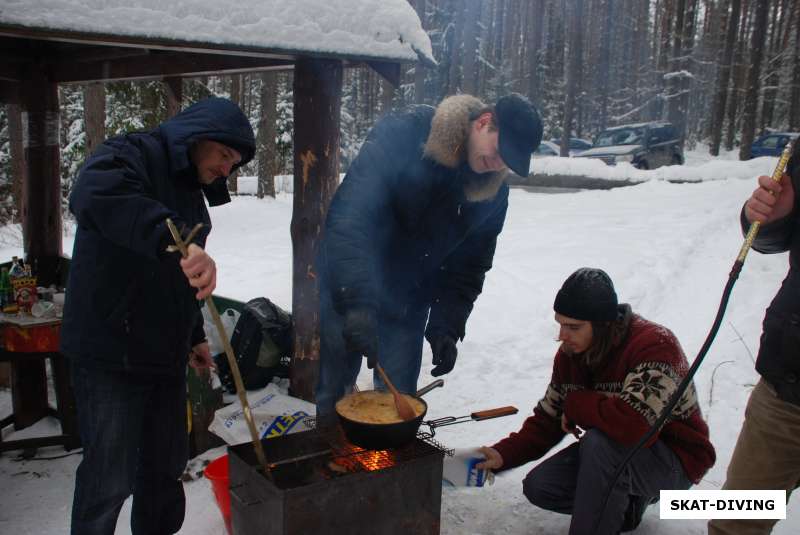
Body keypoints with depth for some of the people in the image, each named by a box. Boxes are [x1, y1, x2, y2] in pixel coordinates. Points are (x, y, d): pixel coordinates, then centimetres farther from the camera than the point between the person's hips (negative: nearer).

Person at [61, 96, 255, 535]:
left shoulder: (190, 191, 17)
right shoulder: (131, 155, -10)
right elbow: (92, 195, -36)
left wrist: (194, 335, 22)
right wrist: (177, 241, -46)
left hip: (164, 355, 8)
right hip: (111, 355, -8)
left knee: (166, 469, 17)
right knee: (111, 478, -2)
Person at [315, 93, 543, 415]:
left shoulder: (494, 192, -4)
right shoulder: (403, 133, -22)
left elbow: (469, 265, 3)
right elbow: (350, 213, -29)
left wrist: (447, 326, -9)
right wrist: (358, 300, -37)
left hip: (408, 306, 4)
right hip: (346, 289, -4)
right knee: (331, 394, 6)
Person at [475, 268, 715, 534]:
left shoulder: (655, 345, -29)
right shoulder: (570, 353, -5)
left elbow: (634, 423, -43)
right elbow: (548, 420, 2)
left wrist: (576, 405, -24)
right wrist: (503, 455, -14)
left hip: (674, 463, -7)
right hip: (613, 452, 7)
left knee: (600, 441, -35)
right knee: (538, 487, -9)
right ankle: (627, 502, 11)